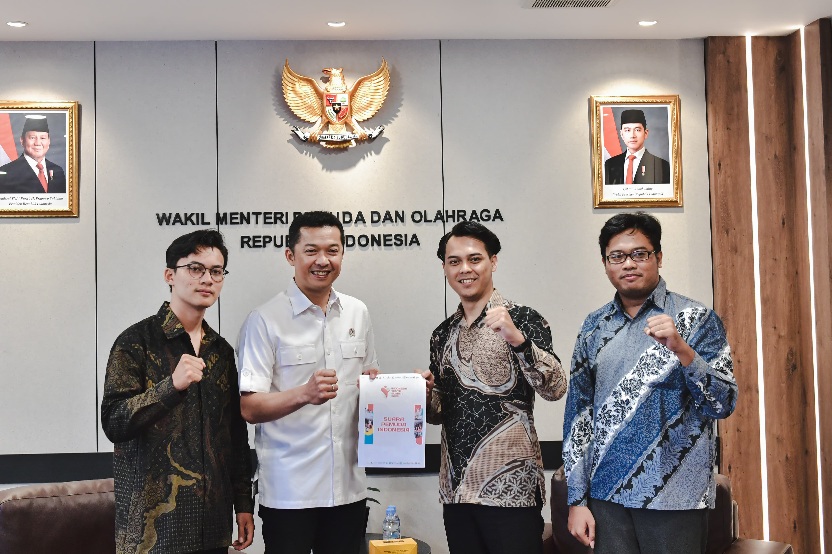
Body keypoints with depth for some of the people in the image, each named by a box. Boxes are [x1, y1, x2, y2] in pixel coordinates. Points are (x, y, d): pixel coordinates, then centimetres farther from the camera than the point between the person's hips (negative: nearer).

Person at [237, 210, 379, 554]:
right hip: (288, 494, -5)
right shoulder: (265, 320, -8)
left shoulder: (357, 313, 9)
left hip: (348, 487, 5)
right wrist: (304, 394, -28)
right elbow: (249, 409, -12)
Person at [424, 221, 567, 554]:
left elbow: (555, 389, -17)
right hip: (456, 489, 5)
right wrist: (425, 395, -3)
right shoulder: (443, 335, 11)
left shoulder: (522, 319, -5)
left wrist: (517, 338, -29)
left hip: (509, 487, -5)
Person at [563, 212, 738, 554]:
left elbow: (723, 405, -8)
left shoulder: (697, 319, -3)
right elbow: (578, 412, 6)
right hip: (607, 497, 3)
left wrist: (681, 349, -23)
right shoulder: (594, 327, 6)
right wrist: (576, 500, 3)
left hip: (675, 498, -3)